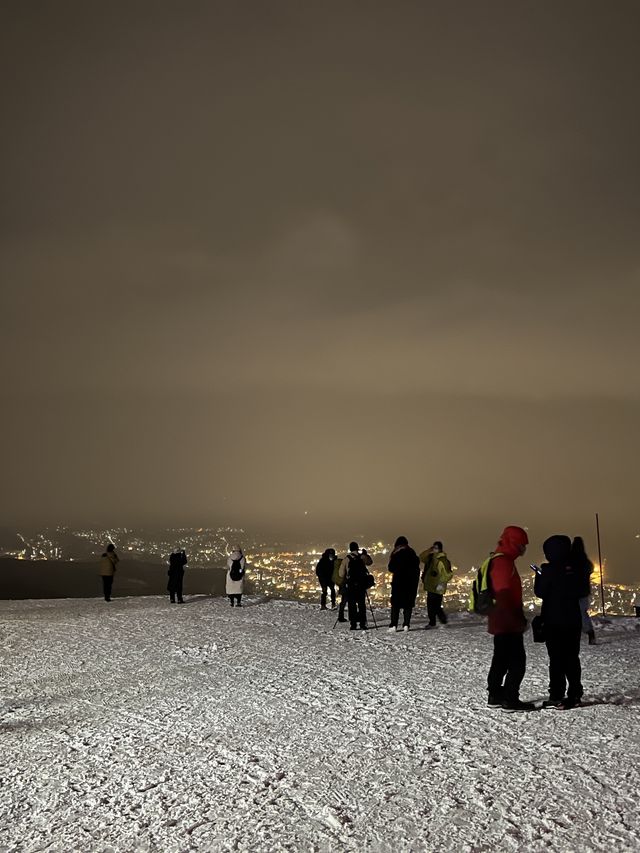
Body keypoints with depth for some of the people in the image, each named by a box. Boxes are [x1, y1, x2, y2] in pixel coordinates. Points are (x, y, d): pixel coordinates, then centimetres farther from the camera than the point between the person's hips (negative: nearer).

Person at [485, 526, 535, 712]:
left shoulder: (500, 560, 16)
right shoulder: (503, 562, -18)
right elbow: (504, 595, -24)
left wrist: (519, 618, 24)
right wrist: (518, 620, -21)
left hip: (501, 622, 11)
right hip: (507, 622, -11)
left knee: (501, 659, 16)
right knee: (518, 661, -8)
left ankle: (496, 695, 23)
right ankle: (510, 699, -6)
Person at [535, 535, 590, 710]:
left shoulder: (549, 570, -15)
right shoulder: (578, 569, 0)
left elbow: (540, 592, -9)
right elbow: (583, 591, 11)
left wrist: (539, 576, 4)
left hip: (553, 620, -4)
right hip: (573, 620, 4)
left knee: (556, 658, 1)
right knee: (572, 657, 12)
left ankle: (557, 696, 1)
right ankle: (574, 695, 13)